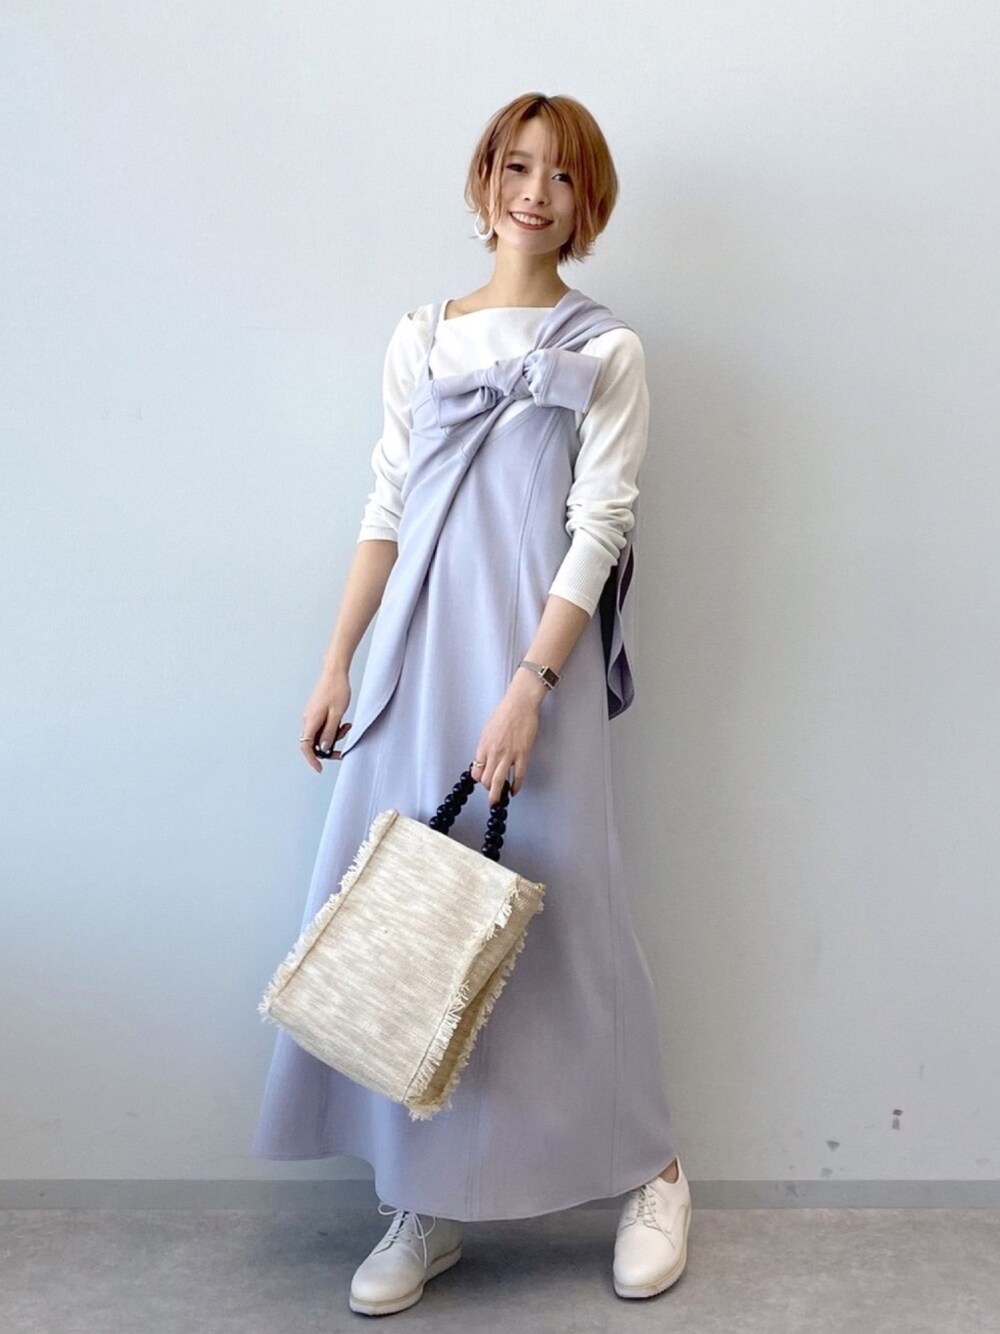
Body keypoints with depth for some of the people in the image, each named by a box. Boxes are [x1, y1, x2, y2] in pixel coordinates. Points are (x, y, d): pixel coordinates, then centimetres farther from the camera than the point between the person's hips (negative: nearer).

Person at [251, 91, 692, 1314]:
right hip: (416, 662, 4)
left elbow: (599, 530, -7)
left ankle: (651, 1173, 21)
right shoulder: (419, 342, 13)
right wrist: (337, 665, 7)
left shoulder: (604, 354, 1)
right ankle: (426, 1206, 17)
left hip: (537, 659, -4)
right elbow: (386, 513, 12)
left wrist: (527, 689, -16)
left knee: (554, 912, 0)